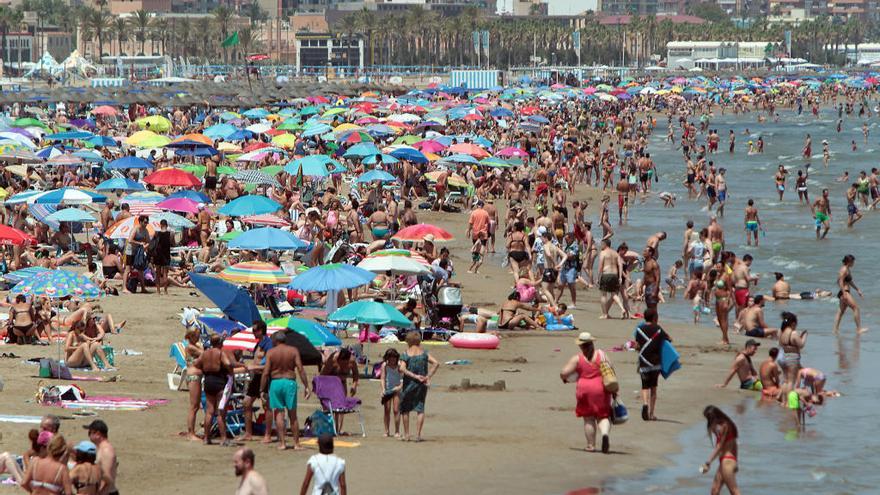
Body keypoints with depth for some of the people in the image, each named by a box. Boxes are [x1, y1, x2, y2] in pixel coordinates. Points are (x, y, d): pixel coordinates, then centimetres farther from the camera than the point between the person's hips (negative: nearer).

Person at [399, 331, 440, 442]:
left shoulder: (406, 354, -7)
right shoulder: (424, 353, 1)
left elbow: (402, 368, -21)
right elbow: (436, 363, -8)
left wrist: (414, 376, -17)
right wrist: (428, 377, -9)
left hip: (409, 383, -2)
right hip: (422, 384, 2)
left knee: (405, 409, 12)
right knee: (420, 409, 7)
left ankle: (406, 435, 13)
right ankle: (418, 435, 0)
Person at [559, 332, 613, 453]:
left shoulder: (577, 358, -5)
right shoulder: (601, 355, 1)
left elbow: (563, 373, -9)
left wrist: (565, 378, 14)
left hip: (585, 389, -1)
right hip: (601, 389, 1)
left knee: (588, 419, 8)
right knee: (603, 416, 7)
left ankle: (591, 445, 9)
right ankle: (605, 433, -22)